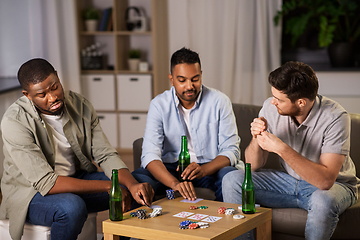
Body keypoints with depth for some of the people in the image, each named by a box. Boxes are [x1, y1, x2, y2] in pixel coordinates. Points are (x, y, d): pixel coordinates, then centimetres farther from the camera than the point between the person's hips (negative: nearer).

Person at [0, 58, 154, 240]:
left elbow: (106, 156, -5)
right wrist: (108, 186, -29)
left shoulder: (81, 106, -6)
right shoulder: (15, 121, -23)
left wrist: (133, 185, -26)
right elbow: (46, 183, -28)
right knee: (72, 207, -38)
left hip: (77, 180, 6)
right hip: (30, 192, -6)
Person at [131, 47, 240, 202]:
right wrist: (174, 182, -37)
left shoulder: (220, 101, -6)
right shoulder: (159, 105, -6)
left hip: (211, 166, 0)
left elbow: (230, 150, -9)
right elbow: (150, 154, -16)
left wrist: (203, 170, -31)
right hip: (170, 168, 0)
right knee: (135, 180, -28)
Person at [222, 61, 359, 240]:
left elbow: (326, 180, -34)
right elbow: (253, 166, -5)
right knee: (232, 180, -15)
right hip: (289, 180, 4)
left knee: (323, 201, -39)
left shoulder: (335, 117, -25)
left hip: (335, 185, -4)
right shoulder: (270, 108, -12)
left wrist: (282, 149, -37)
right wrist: (257, 138, -26)